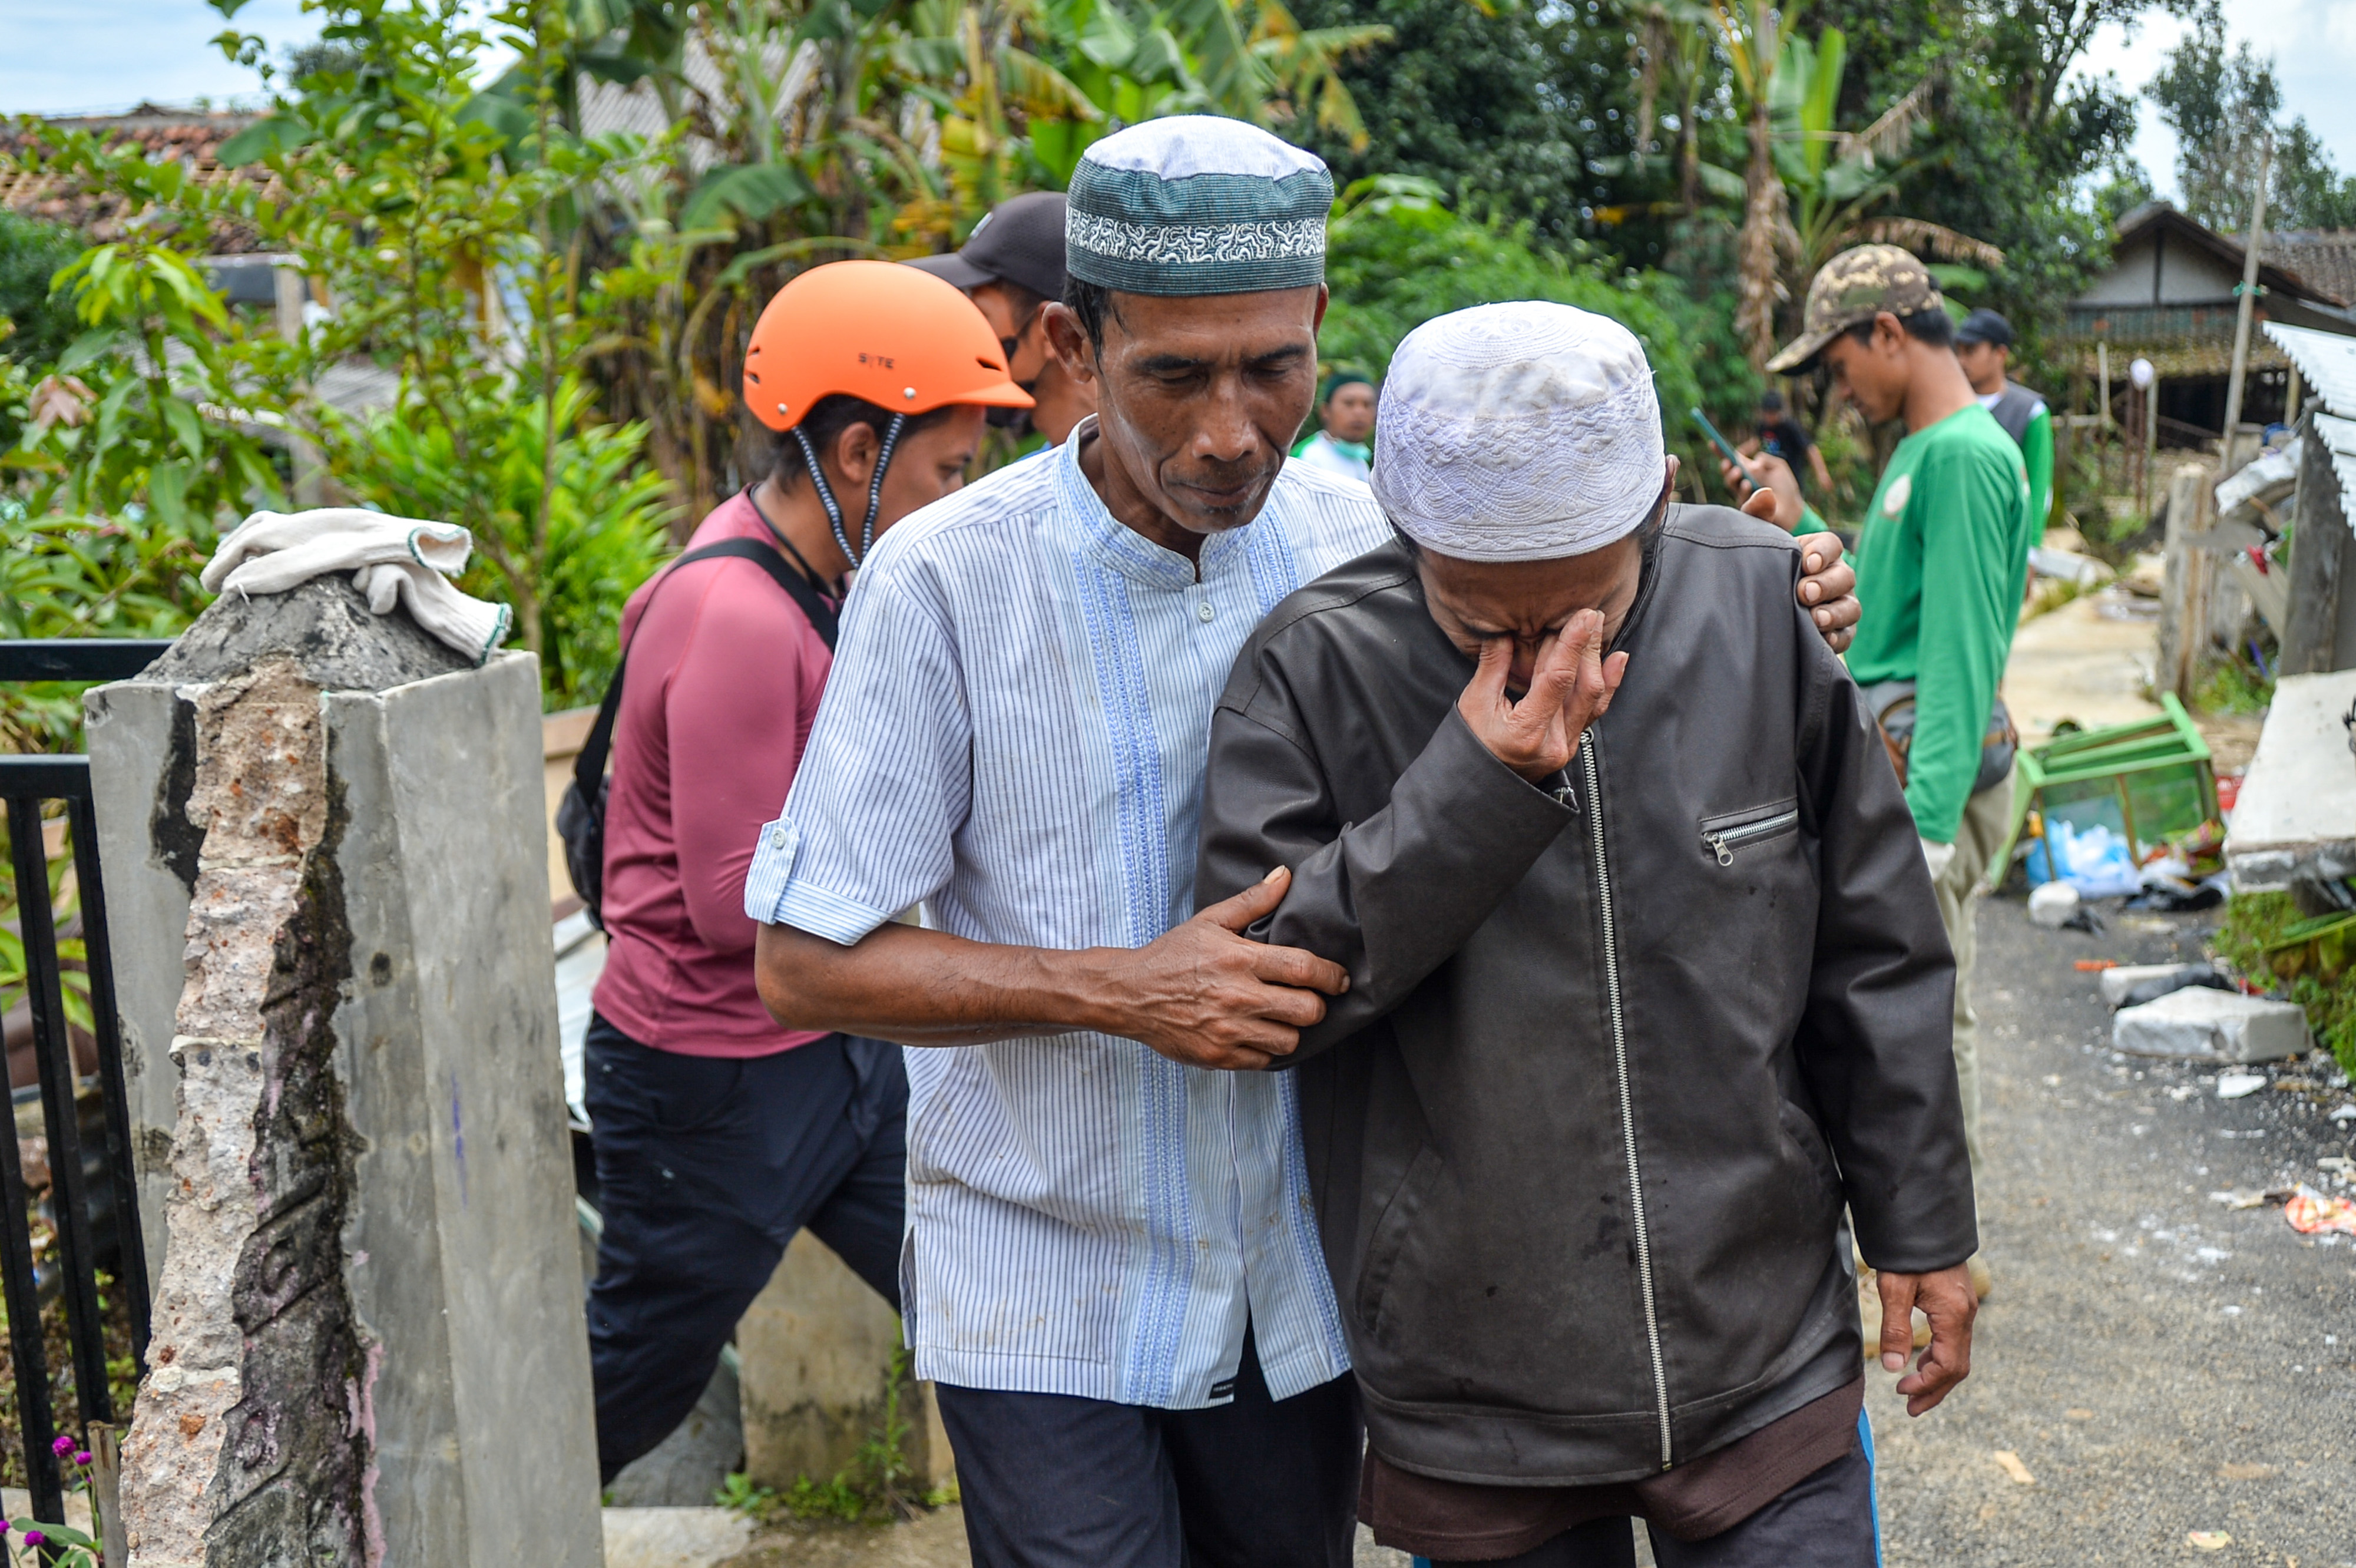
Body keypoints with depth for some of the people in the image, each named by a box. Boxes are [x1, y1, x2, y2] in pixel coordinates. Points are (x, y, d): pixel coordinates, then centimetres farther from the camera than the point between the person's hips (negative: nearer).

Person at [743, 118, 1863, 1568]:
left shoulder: (1364, 543, -4)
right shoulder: (948, 580, -15)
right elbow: (807, 961, -12)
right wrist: (1120, 990, -23)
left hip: (1296, 1277, 4)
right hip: (1045, 1289, -3)